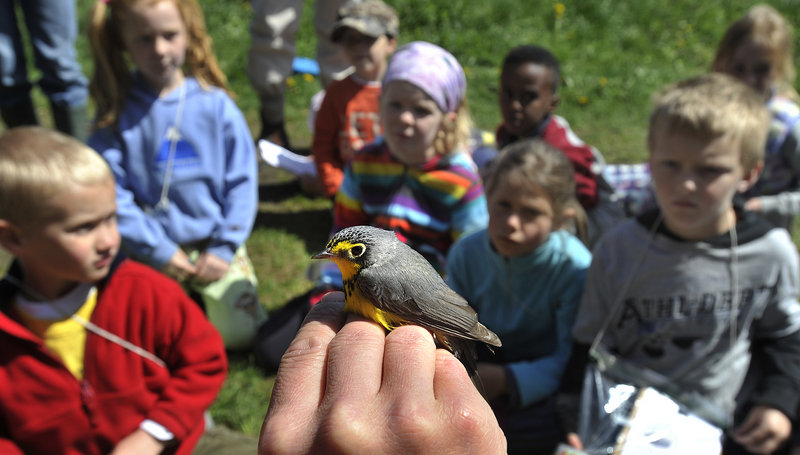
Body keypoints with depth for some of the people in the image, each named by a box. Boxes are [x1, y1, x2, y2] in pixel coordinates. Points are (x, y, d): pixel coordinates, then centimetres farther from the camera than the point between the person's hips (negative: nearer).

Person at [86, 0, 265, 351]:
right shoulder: (117, 111, -5)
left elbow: (241, 181, -3)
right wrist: (158, 251, -12)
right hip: (152, 252, 0)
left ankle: (200, 292, 23)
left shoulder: (215, 103, -4)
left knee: (240, 333, -7)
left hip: (214, 246, 1)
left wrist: (224, 249, -8)